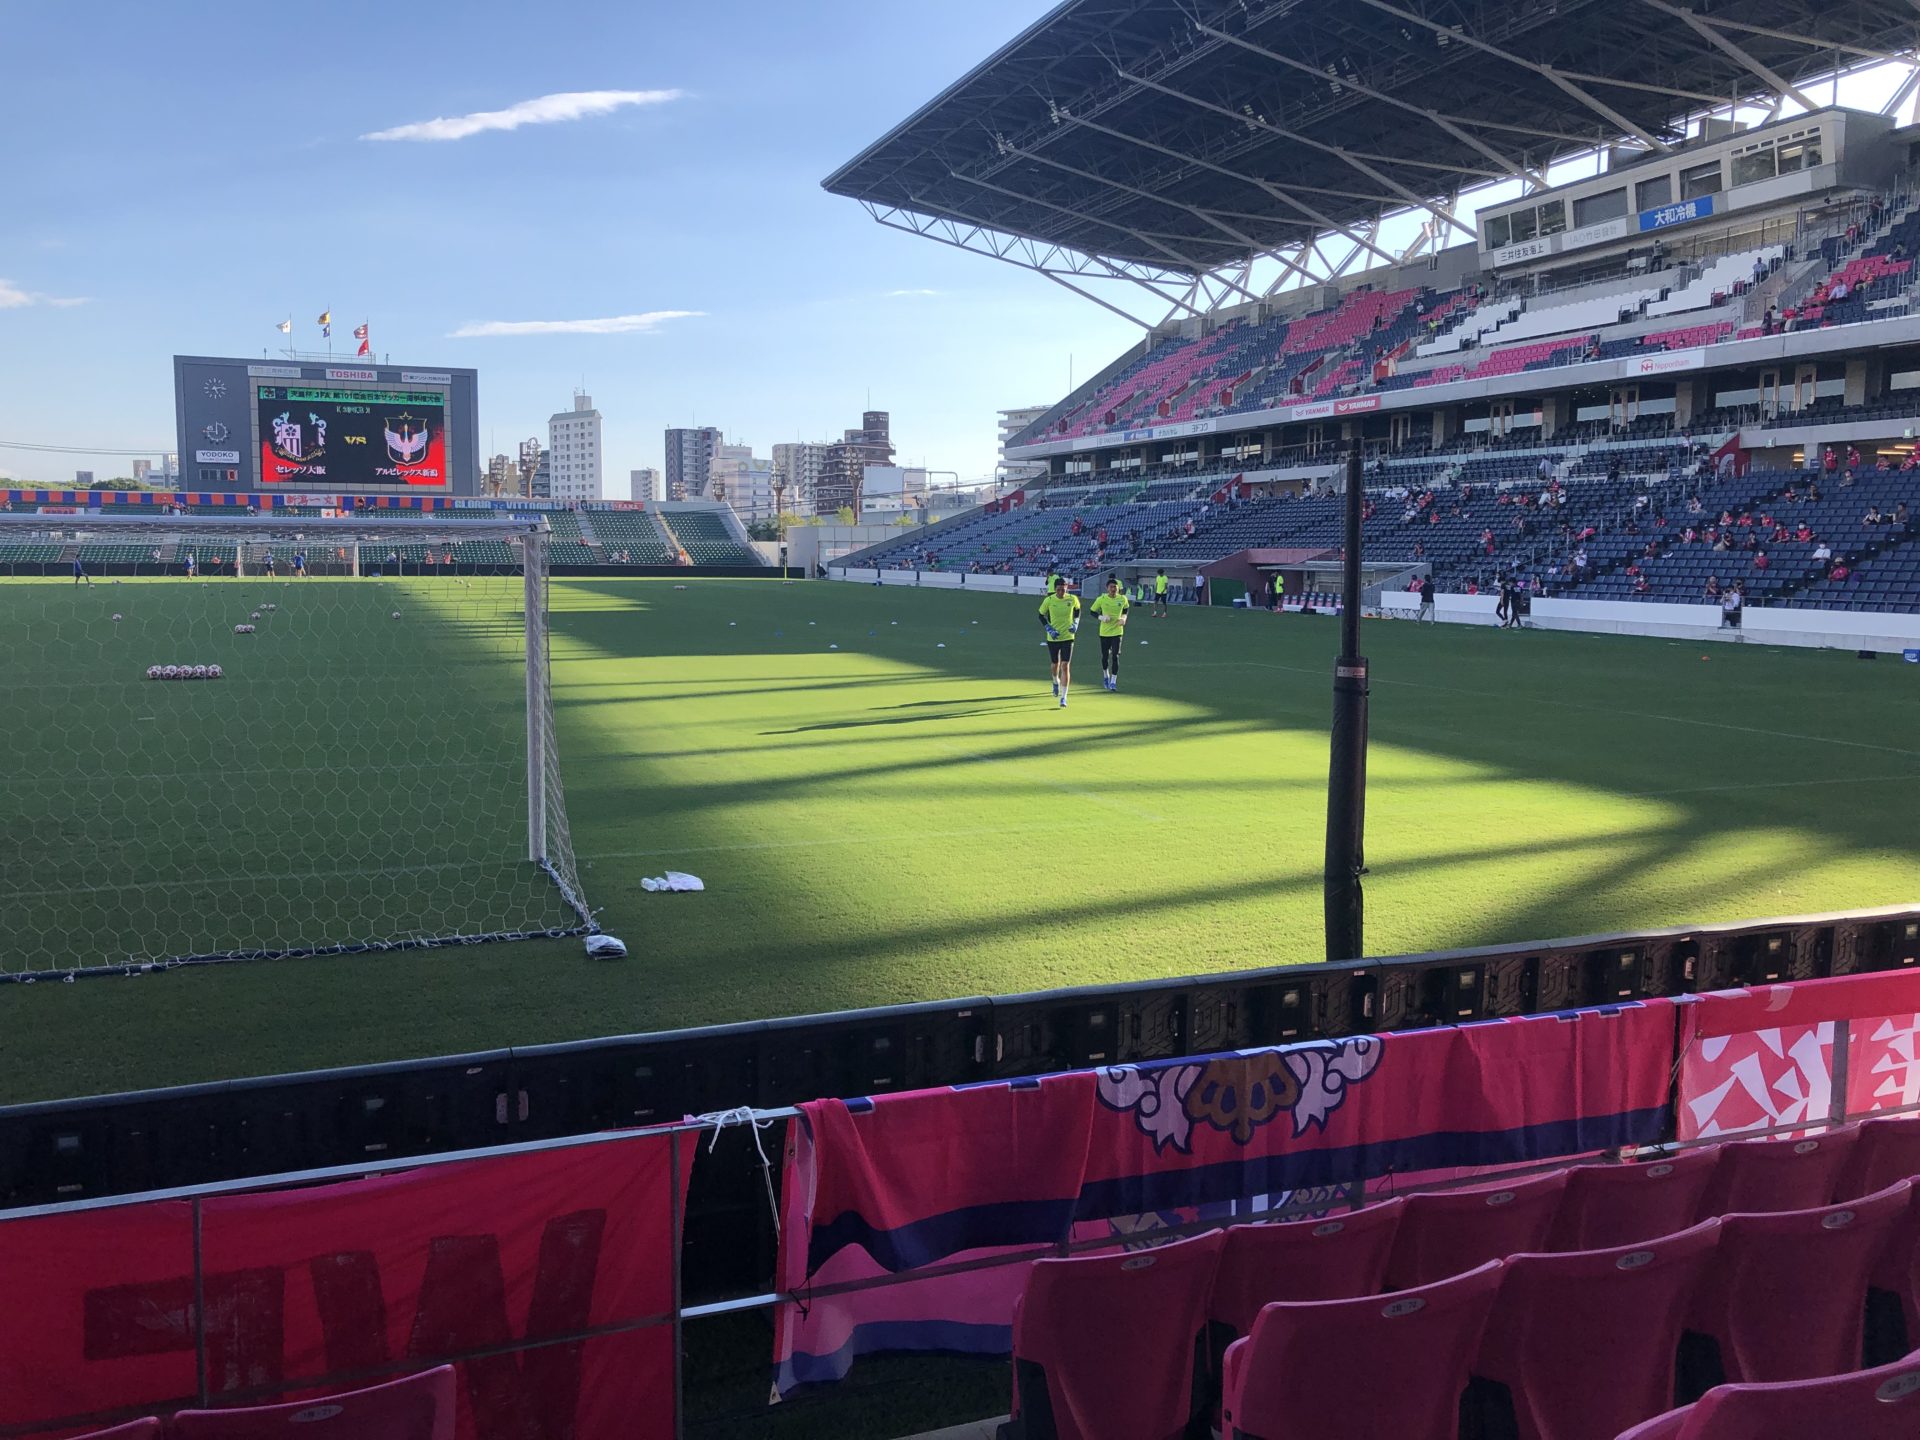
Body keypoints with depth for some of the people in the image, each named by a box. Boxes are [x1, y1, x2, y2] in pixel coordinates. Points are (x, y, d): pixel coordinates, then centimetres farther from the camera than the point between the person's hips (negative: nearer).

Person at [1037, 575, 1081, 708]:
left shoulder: (1073, 599, -8)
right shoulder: (1048, 600, -11)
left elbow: (1077, 610, 13)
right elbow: (1041, 616, 2)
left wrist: (1075, 623, -3)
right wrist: (1049, 629, -10)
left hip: (1068, 637, -1)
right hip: (1053, 637, 1)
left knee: (1065, 666, -10)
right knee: (1055, 664, 15)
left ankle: (1063, 697, -6)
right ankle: (1056, 682, 51)